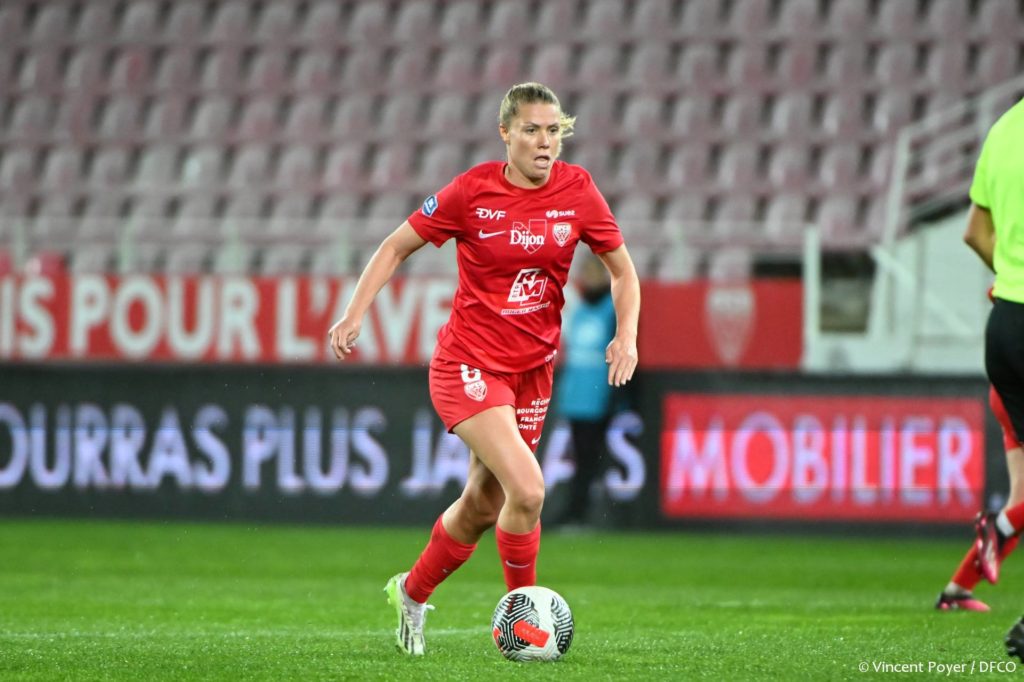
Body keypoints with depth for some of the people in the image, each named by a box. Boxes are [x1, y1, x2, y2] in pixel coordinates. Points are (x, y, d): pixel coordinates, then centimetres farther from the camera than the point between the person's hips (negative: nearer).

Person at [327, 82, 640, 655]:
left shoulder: (577, 190, -4)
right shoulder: (472, 191, -12)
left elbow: (623, 269, 8)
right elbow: (396, 247, 0)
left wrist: (627, 336, -8)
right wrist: (355, 314, -9)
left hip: (532, 368, 5)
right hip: (469, 364, -4)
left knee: (483, 507, 14)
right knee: (528, 489, -22)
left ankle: (411, 592, 41)